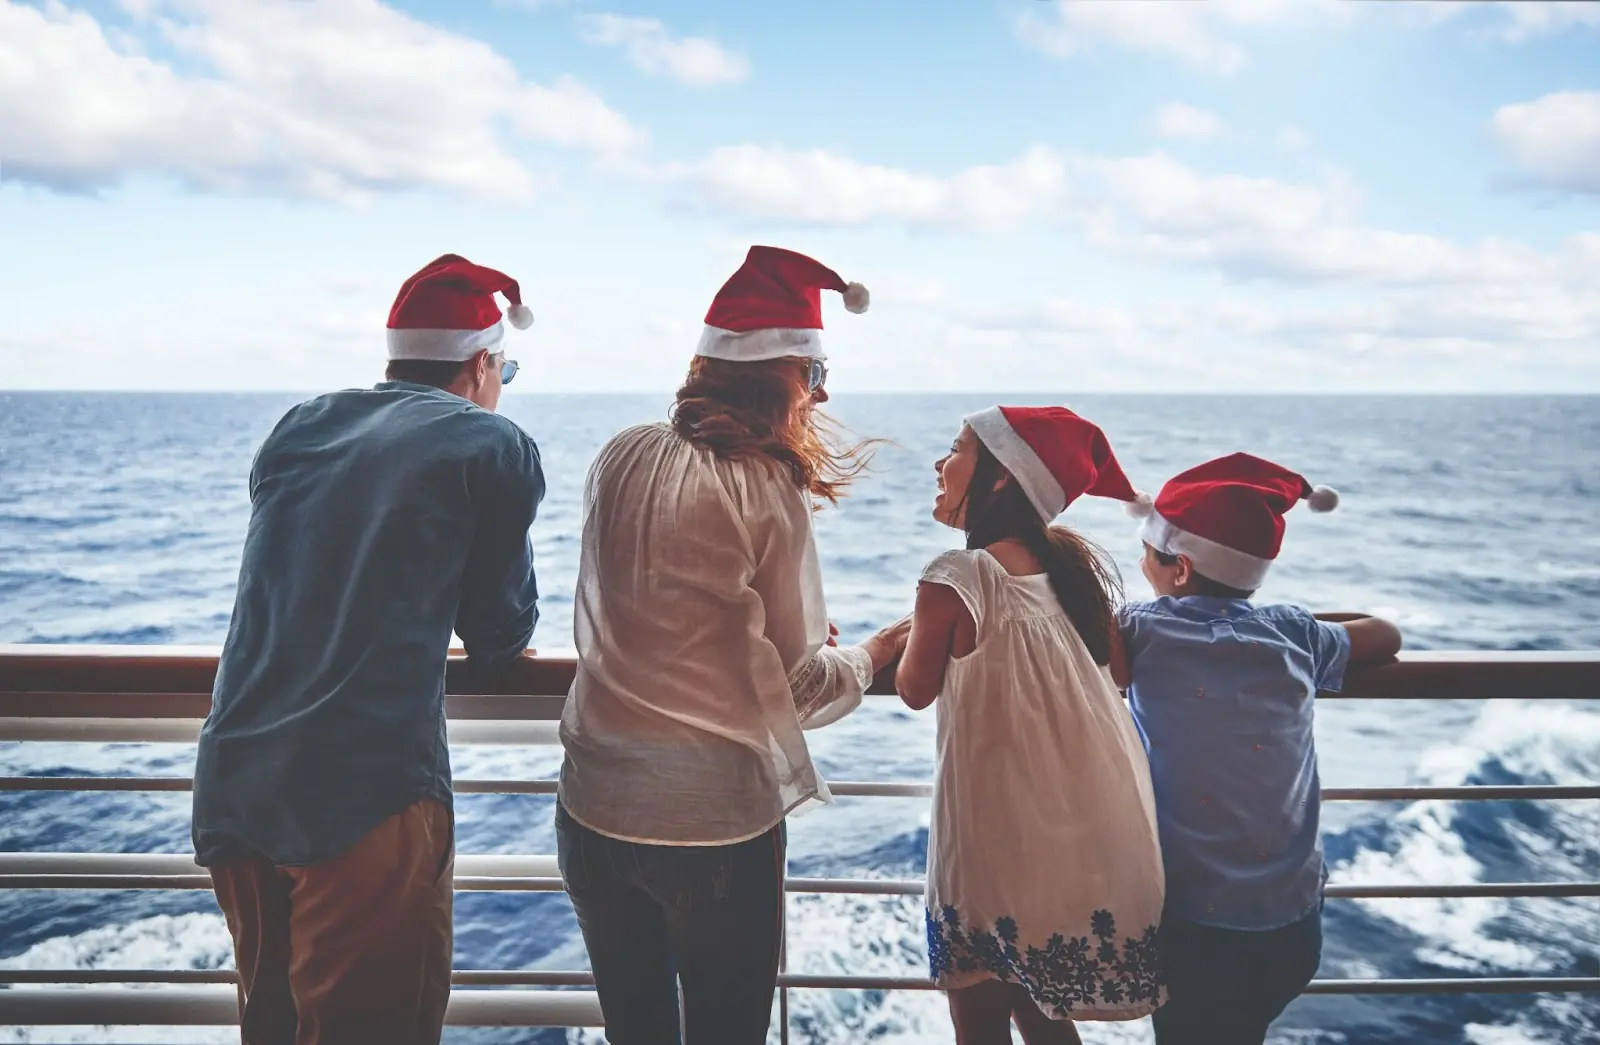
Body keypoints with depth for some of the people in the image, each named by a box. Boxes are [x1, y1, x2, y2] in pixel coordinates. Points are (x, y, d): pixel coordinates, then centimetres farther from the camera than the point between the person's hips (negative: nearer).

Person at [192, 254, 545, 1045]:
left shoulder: (297, 429, 14)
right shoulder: (493, 447, -3)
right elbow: (500, 637, 5)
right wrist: (493, 634, 27)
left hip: (229, 788, 7)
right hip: (367, 796, -7)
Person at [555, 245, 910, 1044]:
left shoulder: (622, 458, 0)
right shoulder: (766, 491, -14)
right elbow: (800, 689, -8)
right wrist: (869, 656, 13)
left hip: (594, 807, 5)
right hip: (716, 823, -4)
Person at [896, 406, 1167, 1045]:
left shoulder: (956, 580, -19)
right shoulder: (1077, 565, 0)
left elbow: (916, 691, -5)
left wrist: (917, 633, 14)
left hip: (1001, 846, -6)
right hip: (1102, 843, 6)